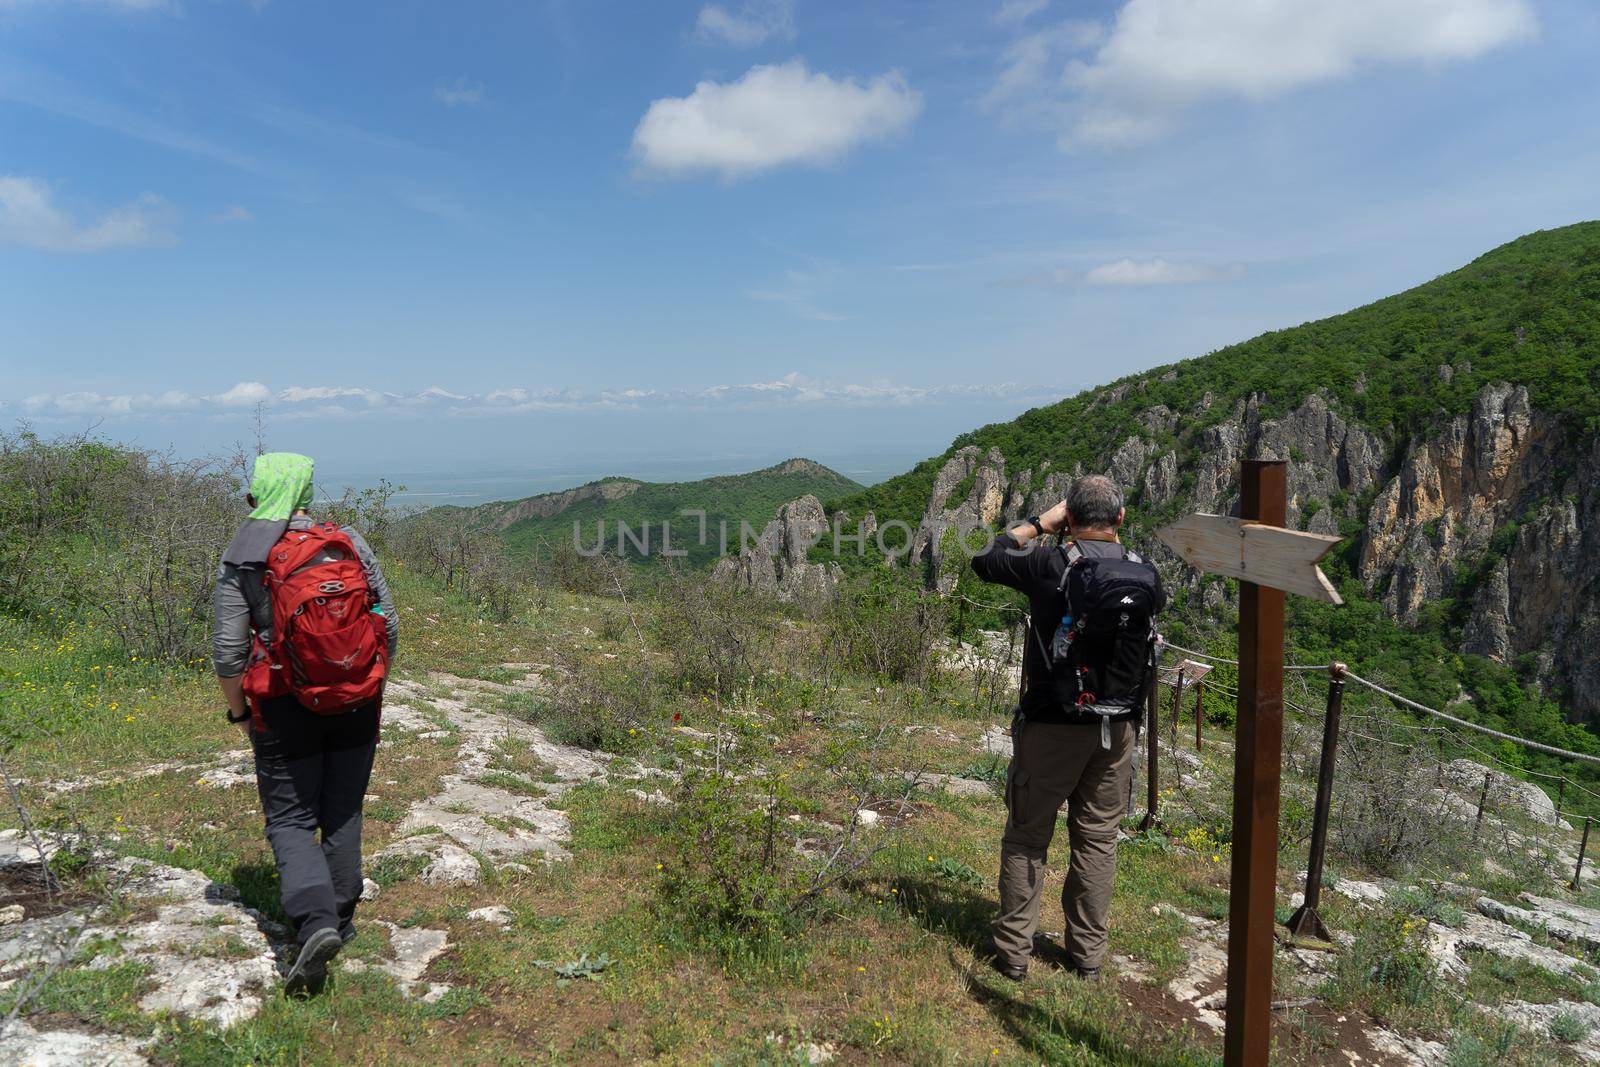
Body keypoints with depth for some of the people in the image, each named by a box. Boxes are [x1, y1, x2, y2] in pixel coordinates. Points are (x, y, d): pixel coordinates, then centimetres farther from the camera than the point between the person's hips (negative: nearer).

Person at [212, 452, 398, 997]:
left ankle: (316, 920, -10)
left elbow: (227, 650, -6)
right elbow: (389, 627, 1)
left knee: (290, 820, 9)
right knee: (343, 813, 17)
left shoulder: (241, 559, -7)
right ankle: (342, 919, 27)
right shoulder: (350, 542, -1)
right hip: (357, 704, 3)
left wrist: (238, 711, 9)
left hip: (285, 707, -2)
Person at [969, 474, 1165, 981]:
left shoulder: (1051, 566, -15)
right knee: (1098, 840, 15)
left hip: (1052, 728, -4)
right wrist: (1114, 543, 18)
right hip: (1117, 730, 4)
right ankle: (1089, 954, 25)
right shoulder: (1146, 576, -3)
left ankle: (1013, 953, 16)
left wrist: (1040, 523, 5)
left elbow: (984, 560, 0)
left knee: (1027, 838, 9)